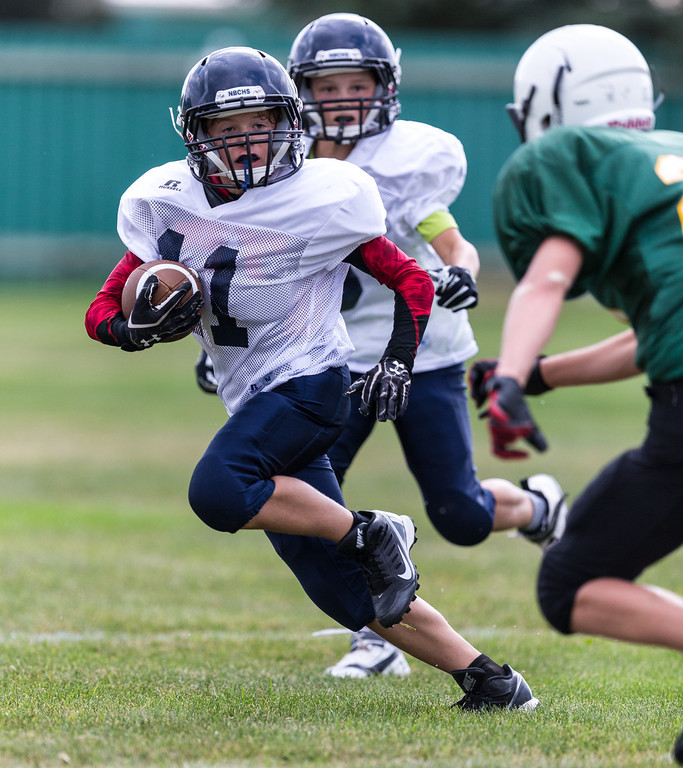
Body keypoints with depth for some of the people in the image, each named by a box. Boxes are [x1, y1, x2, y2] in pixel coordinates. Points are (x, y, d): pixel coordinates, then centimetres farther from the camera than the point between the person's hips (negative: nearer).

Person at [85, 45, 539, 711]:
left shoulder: (319, 200, -9)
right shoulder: (167, 205, 2)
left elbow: (413, 281, 0)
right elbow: (102, 313, 5)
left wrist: (397, 363, -14)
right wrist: (141, 326, -17)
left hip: (308, 382, -5)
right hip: (253, 402, 6)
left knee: (216, 492, -32)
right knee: (348, 596, 1)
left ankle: (369, 533, -16)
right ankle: (483, 677, 9)